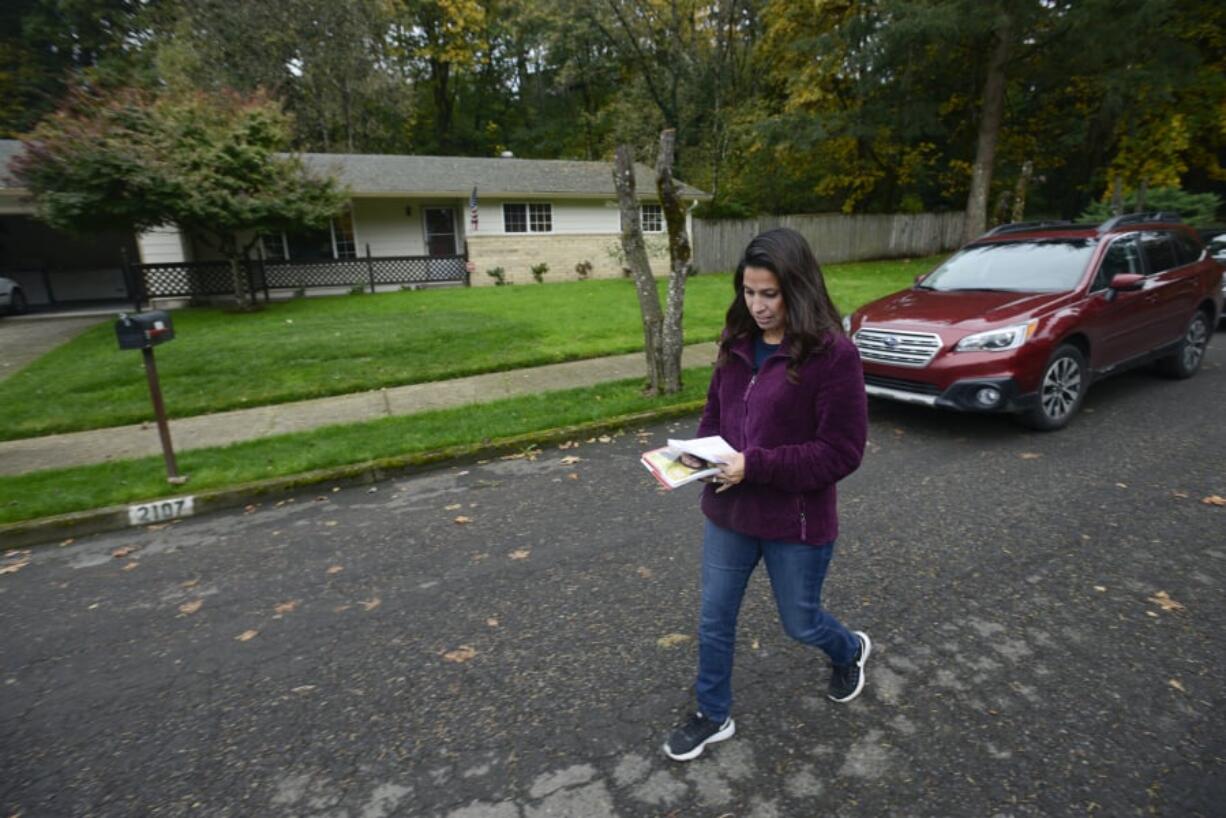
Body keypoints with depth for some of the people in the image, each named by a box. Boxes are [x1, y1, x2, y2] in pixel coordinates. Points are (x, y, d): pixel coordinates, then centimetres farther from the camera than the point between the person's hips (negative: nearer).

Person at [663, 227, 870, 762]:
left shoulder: (833, 354, -18)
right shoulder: (738, 344, 1)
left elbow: (842, 452, -19)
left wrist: (755, 465, -26)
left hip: (797, 522, -5)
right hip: (728, 513, 5)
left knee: (800, 624, 18)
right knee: (714, 619, 16)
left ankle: (850, 651, 54)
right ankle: (713, 716, 40)